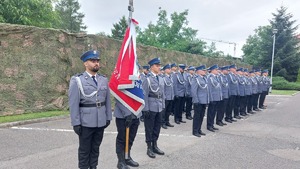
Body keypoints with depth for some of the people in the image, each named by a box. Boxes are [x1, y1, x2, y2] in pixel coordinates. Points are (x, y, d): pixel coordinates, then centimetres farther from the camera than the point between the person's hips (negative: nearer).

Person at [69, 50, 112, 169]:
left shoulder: (104, 80, 5)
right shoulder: (77, 80, -7)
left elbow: (107, 100, 9)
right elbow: (73, 103, -9)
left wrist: (108, 117, 7)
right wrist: (76, 123, -12)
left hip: (101, 121, 4)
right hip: (86, 122, -4)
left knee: (95, 148, 16)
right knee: (84, 149, 11)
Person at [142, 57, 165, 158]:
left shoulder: (161, 79, 10)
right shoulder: (147, 79, -10)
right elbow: (144, 95, -13)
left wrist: (163, 106, 11)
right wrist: (146, 109, -15)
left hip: (159, 108, 7)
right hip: (150, 108, -6)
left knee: (157, 127, 14)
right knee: (149, 128, 5)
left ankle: (154, 146, 28)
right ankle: (149, 148, 17)